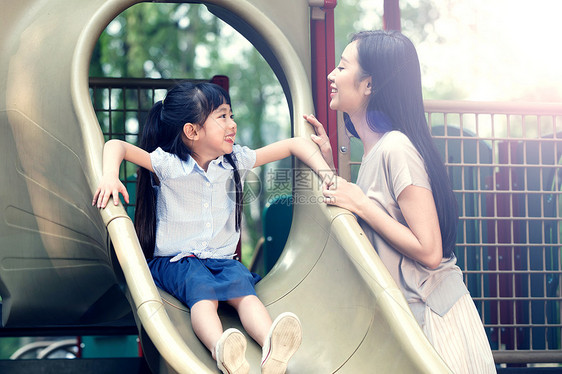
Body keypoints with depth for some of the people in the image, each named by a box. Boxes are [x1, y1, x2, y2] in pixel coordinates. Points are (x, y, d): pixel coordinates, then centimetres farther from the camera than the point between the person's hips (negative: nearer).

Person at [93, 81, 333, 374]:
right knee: (202, 288, -36)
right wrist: (110, 176, -26)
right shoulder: (168, 165, -6)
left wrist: (326, 173, -1)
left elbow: (294, 144, 12)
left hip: (222, 258, 3)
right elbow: (116, 146, -6)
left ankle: (273, 349, -59)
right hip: (175, 259, -3)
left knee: (242, 286, -31)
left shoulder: (236, 161, 5)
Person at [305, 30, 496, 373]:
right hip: (408, 311, 9)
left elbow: (429, 252, -23)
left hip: (432, 316, -9)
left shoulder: (396, 148, -20)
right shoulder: (375, 149, 8)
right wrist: (327, 163, 10)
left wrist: (361, 204, -19)